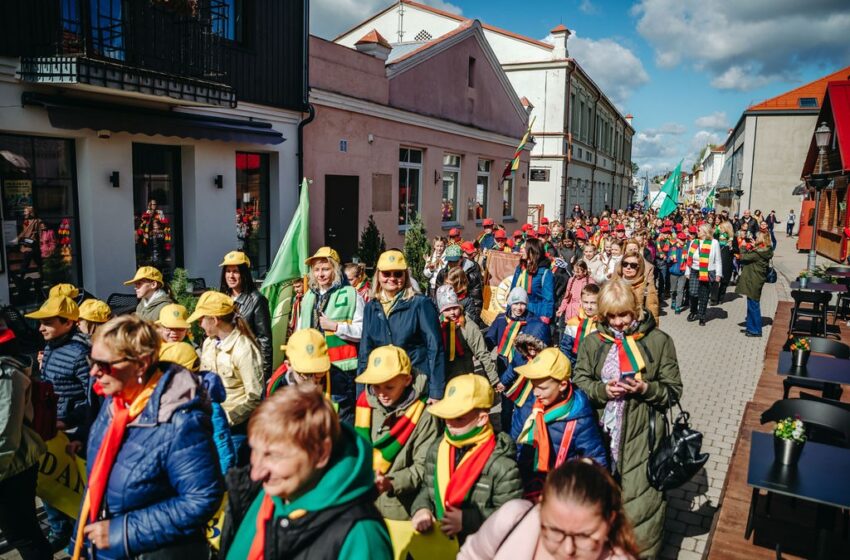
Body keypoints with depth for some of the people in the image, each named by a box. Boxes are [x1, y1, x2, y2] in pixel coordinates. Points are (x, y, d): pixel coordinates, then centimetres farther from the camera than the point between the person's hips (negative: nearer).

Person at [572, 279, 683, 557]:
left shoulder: (658, 340, -1)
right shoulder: (593, 342, 5)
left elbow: (673, 390, 1)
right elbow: (579, 382, 4)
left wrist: (645, 388, -17)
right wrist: (603, 390, -14)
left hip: (641, 435, -2)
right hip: (602, 433, 3)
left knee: (639, 500, 0)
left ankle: (644, 551, 23)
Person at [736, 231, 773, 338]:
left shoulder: (759, 253, -21)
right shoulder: (764, 251, 9)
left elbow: (744, 257, -21)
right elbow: (751, 257, 15)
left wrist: (743, 247, -6)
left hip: (754, 282, -10)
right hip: (753, 282, 10)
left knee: (753, 306, -1)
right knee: (751, 305, 18)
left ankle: (756, 330, 7)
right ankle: (751, 327, 28)